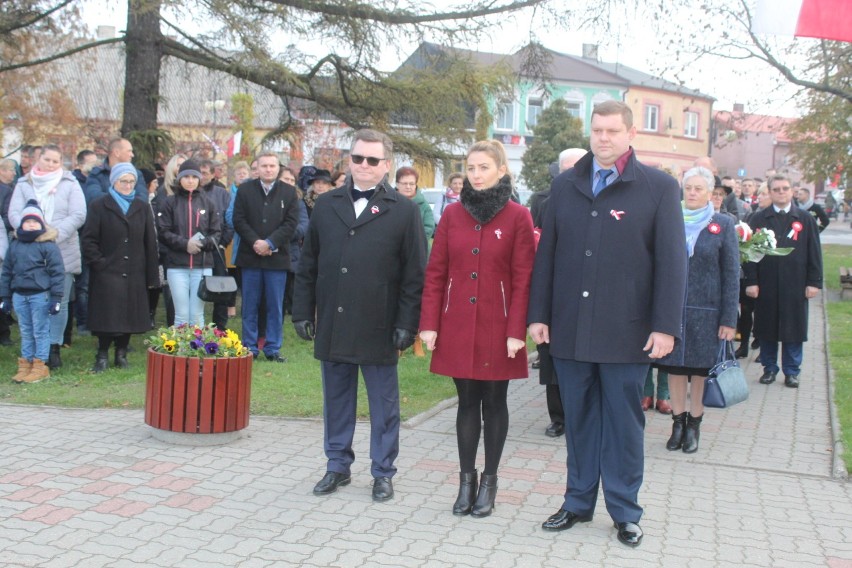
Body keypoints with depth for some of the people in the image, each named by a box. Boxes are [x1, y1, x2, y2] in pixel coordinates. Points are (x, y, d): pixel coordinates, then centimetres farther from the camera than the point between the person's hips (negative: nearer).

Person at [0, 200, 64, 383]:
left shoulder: (48, 245, -7)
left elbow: (57, 272, -9)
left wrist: (55, 297, -12)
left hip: (40, 294, -5)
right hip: (19, 295, 5)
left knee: (40, 331, 1)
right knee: (25, 332, 13)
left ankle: (40, 366, 8)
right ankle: (25, 364, 20)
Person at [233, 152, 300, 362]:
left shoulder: (289, 192, 5)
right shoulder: (245, 190, 6)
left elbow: (291, 223, -3)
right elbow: (239, 220, 0)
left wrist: (269, 243, -13)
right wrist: (255, 242, -13)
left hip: (277, 257, 0)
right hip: (250, 256, 0)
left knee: (275, 307, 4)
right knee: (250, 306, 5)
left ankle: (273, 349, 12)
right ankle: (250, 348, 14)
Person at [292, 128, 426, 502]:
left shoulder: (403, 211, -2)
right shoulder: (326, 205, 10)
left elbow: (414, 275, -4)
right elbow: (308, 266, 12)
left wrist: (406, 325, -10)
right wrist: (303, 312, 6)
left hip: (379, 328, -3)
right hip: (332, 327, 4)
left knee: (383, 405, 7)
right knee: (336, 401, 13)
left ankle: (383, 472, 20)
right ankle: (338, 466, 27)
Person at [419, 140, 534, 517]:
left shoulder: (518, 217, -4)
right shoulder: (452, 214, 4)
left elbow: (523, 279, -6)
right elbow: (435, 273, 4)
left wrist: (517, 331, -11)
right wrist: (429, 323, -1)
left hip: (497, 327, -2)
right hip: (457, 327, 2)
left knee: (494, 403, 8)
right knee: (467, 402, 9)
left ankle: (489, 480, 20)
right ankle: (467, 479, 19)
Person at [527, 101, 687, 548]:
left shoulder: (659, 187, -2)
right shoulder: (565, 185, 8)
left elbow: (672, 260, -5)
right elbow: (547, 254, 10)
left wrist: (665, 326, -10)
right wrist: (538, 314, 5)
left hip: (627, 333, -3)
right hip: (570, 328, 3)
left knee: (624, 424, 7)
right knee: (579, 421, 13)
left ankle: (625, 512, 20)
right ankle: (578, 503, 26)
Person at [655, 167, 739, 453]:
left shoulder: (723, 225, 1)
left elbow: (731, 273, 0)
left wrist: (729, 319, -5)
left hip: (706, 310, -2)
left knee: (701, 369, 4)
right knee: (674, 366, 5)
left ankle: (694, 424, 17)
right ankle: (678, 422, 17)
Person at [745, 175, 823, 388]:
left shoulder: (805, 219, 5)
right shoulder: (758, 219, 4)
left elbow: (814, 253, 4)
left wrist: (814, 282, -2)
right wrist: (751, 281, -6)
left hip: (796, 286, 0)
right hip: (766, 285, 0)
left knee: (794, 329, 5)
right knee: (766, 328, 7)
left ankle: (791, 371, 16)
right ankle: (769, 368, 19)